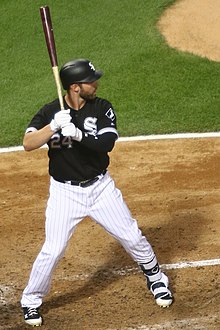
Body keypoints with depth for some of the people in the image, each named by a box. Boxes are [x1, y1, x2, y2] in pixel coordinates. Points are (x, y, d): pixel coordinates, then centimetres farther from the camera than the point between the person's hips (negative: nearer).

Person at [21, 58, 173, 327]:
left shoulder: (102, 108, -6)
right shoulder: (50, 112, -10)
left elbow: (107, 143, -20)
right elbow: (28, 144, -21)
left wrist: (78, 134, -34)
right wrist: (54, 127, -35)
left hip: (100, 187, 2)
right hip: (65, 192, -2)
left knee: (132, 237, 7)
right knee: (52, 250, -5)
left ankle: (156, 279, 34)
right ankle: (31, 301, 15)